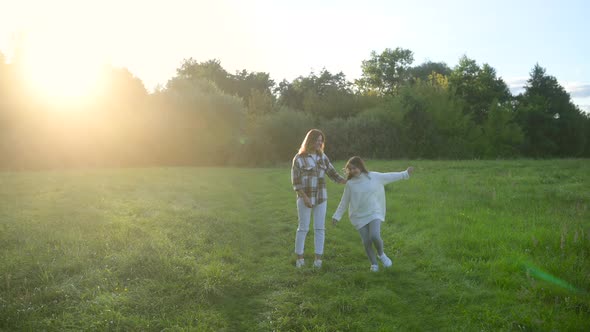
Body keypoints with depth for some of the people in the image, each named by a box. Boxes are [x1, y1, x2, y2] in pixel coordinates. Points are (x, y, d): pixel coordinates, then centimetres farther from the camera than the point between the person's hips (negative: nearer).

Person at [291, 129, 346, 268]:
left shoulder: (322, 156, 4)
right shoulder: (299, 158, -10)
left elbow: (332, 174, 5)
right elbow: (296, 181, -11)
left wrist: (348, 182, -8)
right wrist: (305, 198, -20)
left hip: (321, 197, 4)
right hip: (305, 198, -4)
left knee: (320, 228, 3)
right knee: (303, 228, 3)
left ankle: (318, 257, 12)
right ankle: (300, 257, 17)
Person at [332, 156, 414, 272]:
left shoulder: (374, 176, -2)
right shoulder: (350, 184, -2)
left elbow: (390, 176, 10)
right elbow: (344, 202, 5)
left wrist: (406, 173, 13)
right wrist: (337, 216, 4)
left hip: (374, 213, -1)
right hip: (359, 217, 1)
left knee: (375, 236, -20)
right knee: (367, 242, -2)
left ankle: (381, 254, 13)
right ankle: (374, 263, 22)